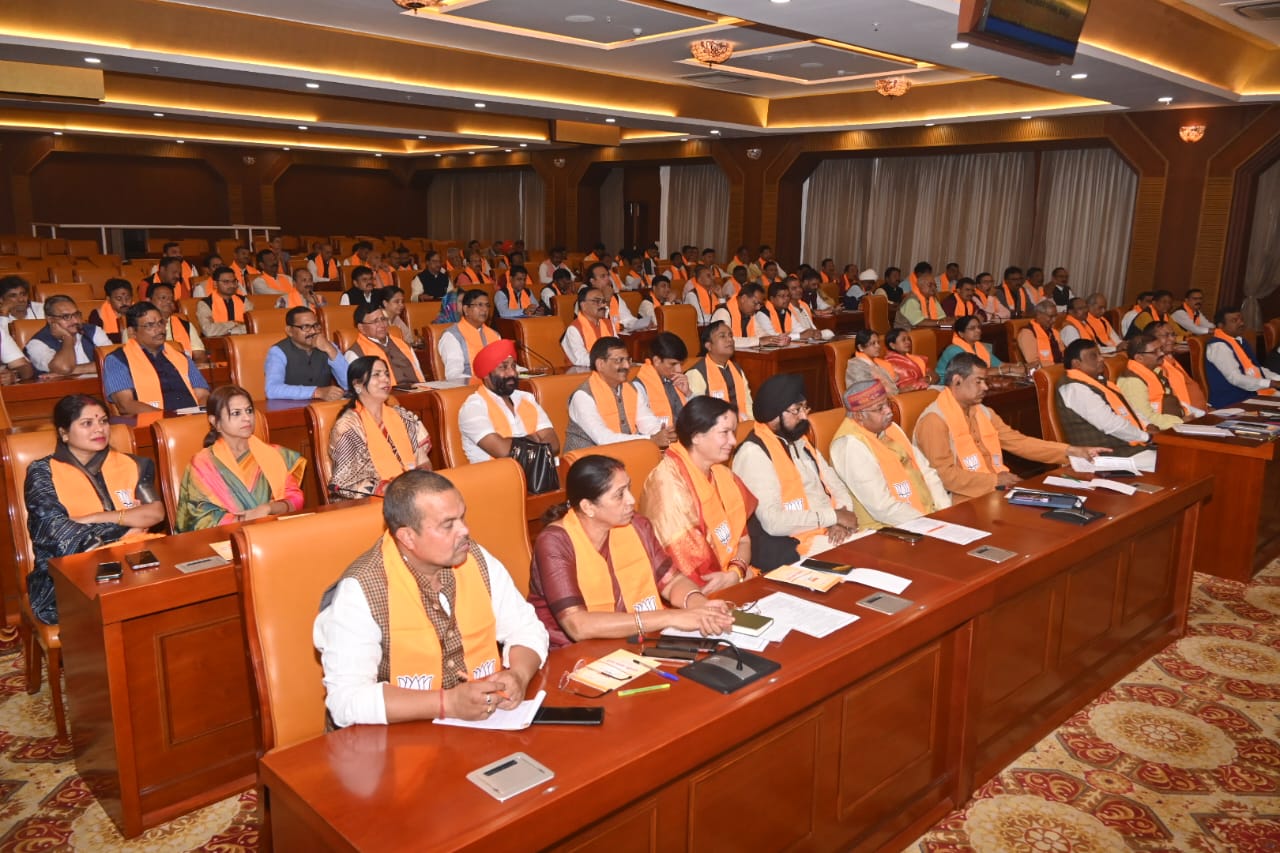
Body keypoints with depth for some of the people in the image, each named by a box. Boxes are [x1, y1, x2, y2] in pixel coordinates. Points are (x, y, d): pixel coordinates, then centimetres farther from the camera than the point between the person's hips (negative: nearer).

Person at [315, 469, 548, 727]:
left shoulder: (477, 559, -1)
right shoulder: (360, 590, -15)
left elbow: (527, 629, 8)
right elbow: (347, 700, -21)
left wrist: (517, 676, -13)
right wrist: (448, 703, -27)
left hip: (487, 723, 4)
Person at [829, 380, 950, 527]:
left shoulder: (891, 428, 10)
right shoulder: (850, 445, -17)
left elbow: (926, 472, 13)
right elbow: (882, 507, -21)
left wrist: (946, 512, 0)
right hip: (886, 532, -8)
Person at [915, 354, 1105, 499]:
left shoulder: (983, 412, 15)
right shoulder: (935, 420, -14)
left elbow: (1019, 443, 14)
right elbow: (944, 474, -20)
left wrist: (1073, 451, 8)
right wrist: (994, 480, -16)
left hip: (996, 490, 9)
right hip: (964, 500, -8)